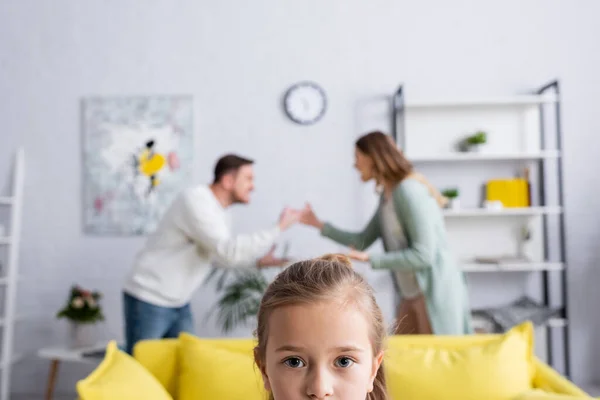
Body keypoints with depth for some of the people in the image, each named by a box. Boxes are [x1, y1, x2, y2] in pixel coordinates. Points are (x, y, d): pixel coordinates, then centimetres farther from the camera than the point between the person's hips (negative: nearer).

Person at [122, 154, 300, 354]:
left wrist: (257, 261, 7)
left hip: (179, 304, 9)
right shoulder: (195, 201, -23)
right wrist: (278, 227, -25)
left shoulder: (219, 213, 6)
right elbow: (229, 251, -32)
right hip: (148, 301, -9)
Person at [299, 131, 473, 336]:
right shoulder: (387, 196, 9)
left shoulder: (409, 191, -18)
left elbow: (423, 255, -21)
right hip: (411, 295, 9)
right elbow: (363, 241, 16)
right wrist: (319, 224, 14)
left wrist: (370, 258, -21)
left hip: (436, 291, -9)